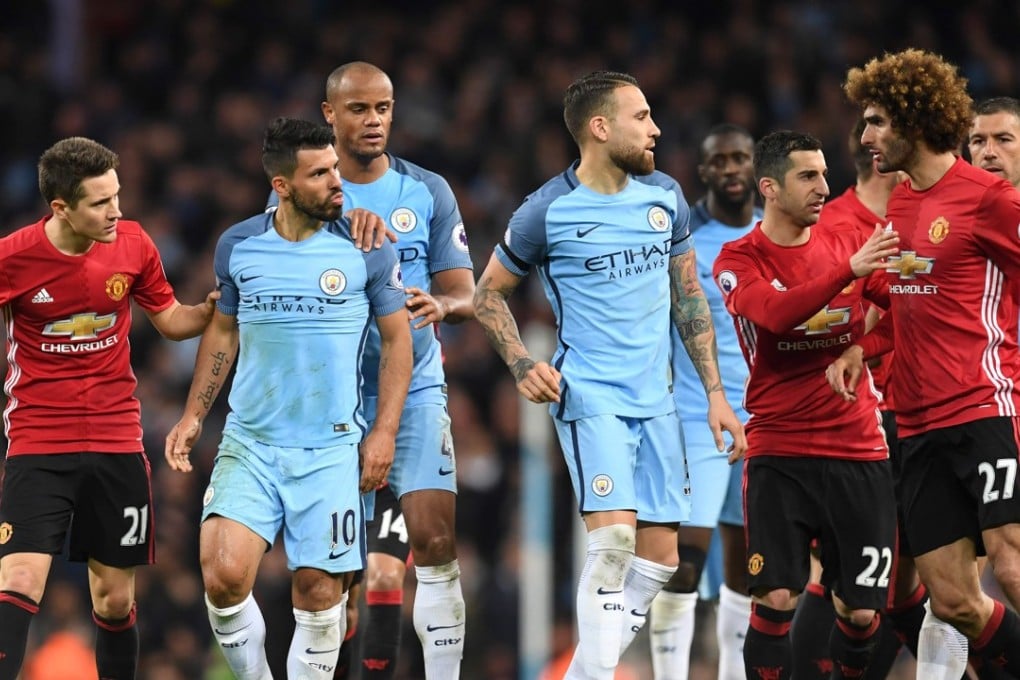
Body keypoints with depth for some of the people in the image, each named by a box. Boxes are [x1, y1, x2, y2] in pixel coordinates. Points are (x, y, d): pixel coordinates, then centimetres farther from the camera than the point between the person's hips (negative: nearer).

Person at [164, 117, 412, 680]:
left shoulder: (367, 248, -2)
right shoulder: (238, 246, 3)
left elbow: (397, 338, 4)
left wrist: (384, 432, -3)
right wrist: (193, 415, 10)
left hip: (332, 451, -1)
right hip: (249, 443, 1)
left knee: (318, 593, -2)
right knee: (224, 576, -14)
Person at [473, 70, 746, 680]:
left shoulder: (665, 196, 6)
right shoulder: (548, 212, -8)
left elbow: (688, 297, 14)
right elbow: (489, 293, 4)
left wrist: (716, 393, 9)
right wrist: (522, 366, -10)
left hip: (656, 399, 6)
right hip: (590, 394, -6)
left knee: (659, 558, 3)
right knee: (615, 535, -21)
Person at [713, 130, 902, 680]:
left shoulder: (847, 243, 9)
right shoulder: (739, 260, -2)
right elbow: (775, 313, -22)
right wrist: (849, 270, -33)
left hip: (859, 453, 3)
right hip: (779, 454, -3)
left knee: (862, 612, 0)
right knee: (775, 600, -15)